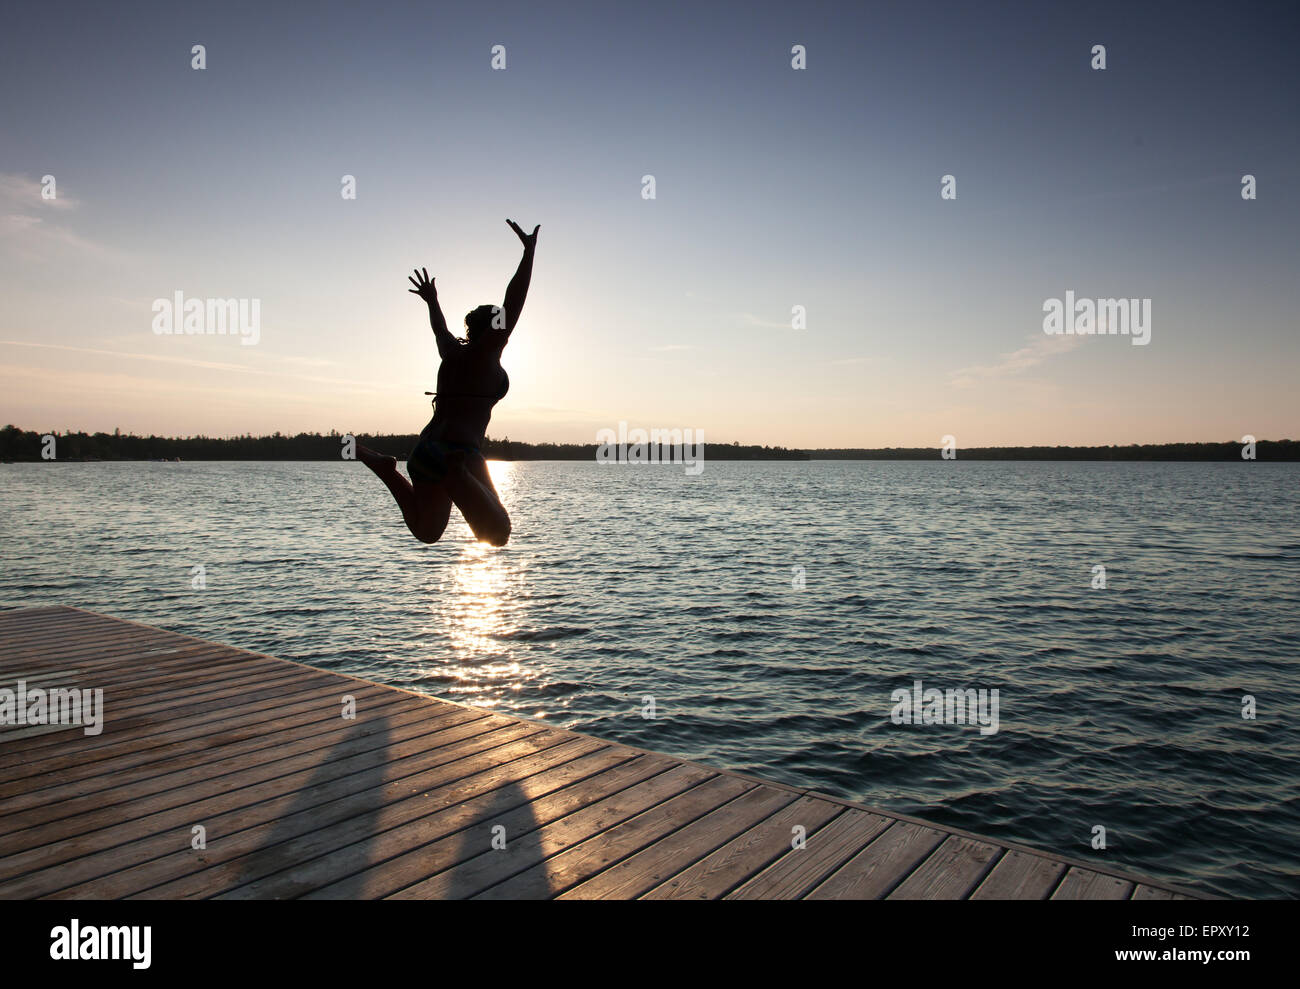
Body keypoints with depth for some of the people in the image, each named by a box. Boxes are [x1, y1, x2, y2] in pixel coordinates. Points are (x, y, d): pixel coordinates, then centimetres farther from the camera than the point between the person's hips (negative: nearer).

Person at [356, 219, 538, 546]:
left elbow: (441, 330, 41)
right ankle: (455, 477, -33)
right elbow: (513, 303, -9)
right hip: (458, 451, -8)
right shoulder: (484, 353, -2)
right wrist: (529, 250, -9)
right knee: (497, 535, -13)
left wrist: (432, 301, 61)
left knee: (425, 532, 22)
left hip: (424, 450, 8)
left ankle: (384, 467, 5)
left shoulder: (453, 352, 19)